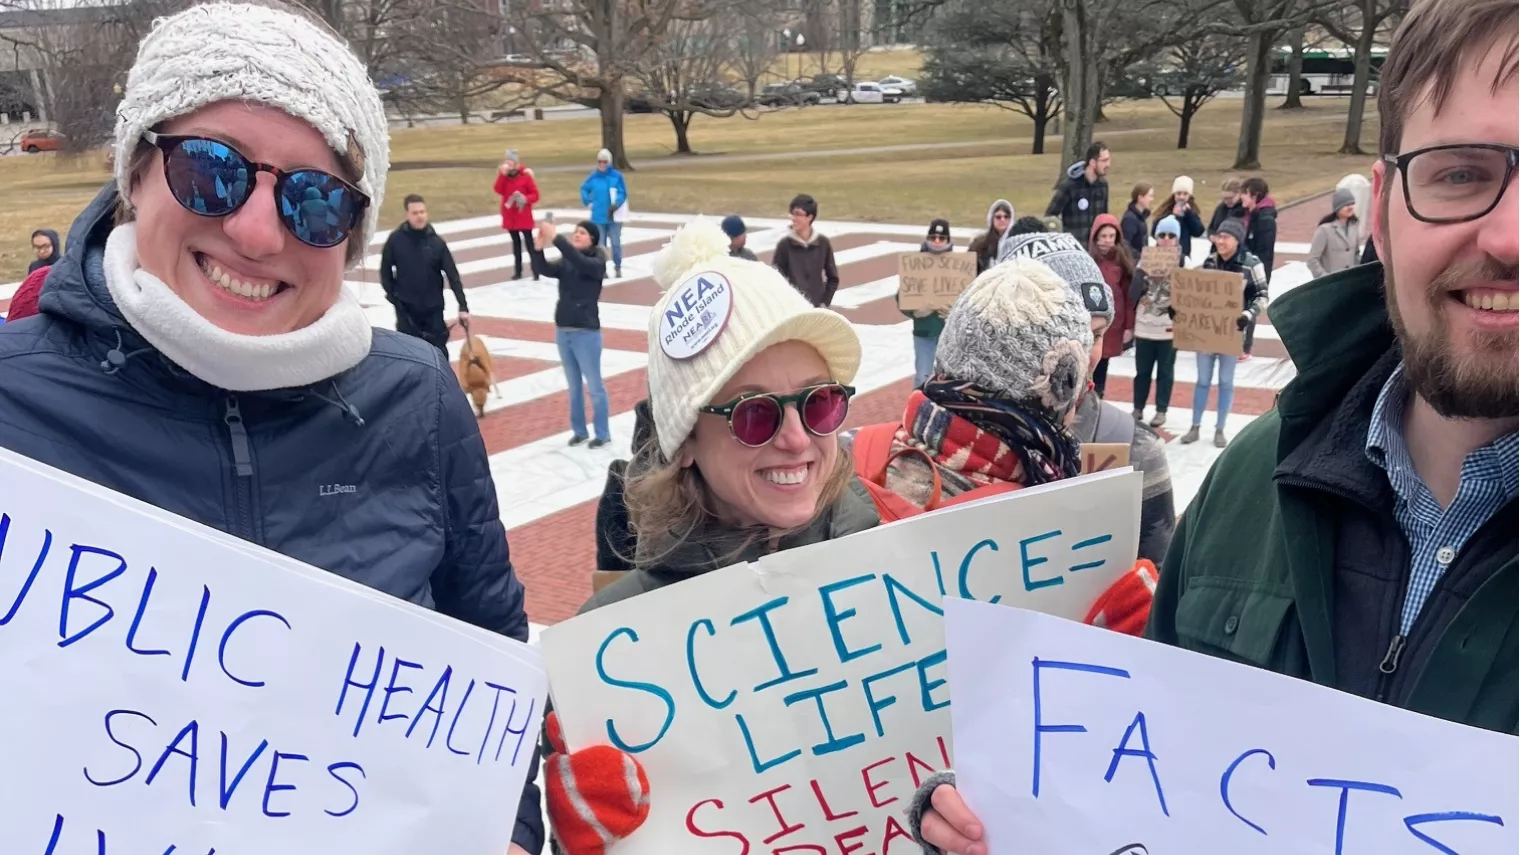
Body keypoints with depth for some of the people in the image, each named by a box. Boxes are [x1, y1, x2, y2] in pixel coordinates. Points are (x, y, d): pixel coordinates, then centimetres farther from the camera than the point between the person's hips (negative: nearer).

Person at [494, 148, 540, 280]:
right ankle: (518, 270, 18)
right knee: (516, 242, 12)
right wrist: (502, 175, -19)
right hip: (510, 216, 4)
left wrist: (526, 199, -26)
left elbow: (535, 195, -7)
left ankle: (535, 270, -2)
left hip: (524, 216, -4)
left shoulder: (526, 175, -8)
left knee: (529, 242, -3)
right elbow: (499, 191, -12)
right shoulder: (503, 176, 3)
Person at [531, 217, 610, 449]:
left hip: (586, 333, -6)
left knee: (594, 386, 3)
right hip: (563, 331, 6)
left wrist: (556, 238, -34)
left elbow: (579, 261, -29)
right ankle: (579, 430, 25)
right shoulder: (565, 263, 7)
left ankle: (603, 433, 12)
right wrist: (538, 249, -25)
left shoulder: (596, 263, -9)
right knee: (574, 387, 15)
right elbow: (543, 269, -8)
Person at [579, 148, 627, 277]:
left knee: (615, 243, 4)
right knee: (600, 244, 6)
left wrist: (616, 205, -21)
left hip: (614, 217, -2)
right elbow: (584, 189, 15)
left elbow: (623, 193, -9)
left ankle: (618, 267, 19)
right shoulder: (593, 177, 0)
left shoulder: (617, 176, -9)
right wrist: (588, 203, 5)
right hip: (598, 217, 2)